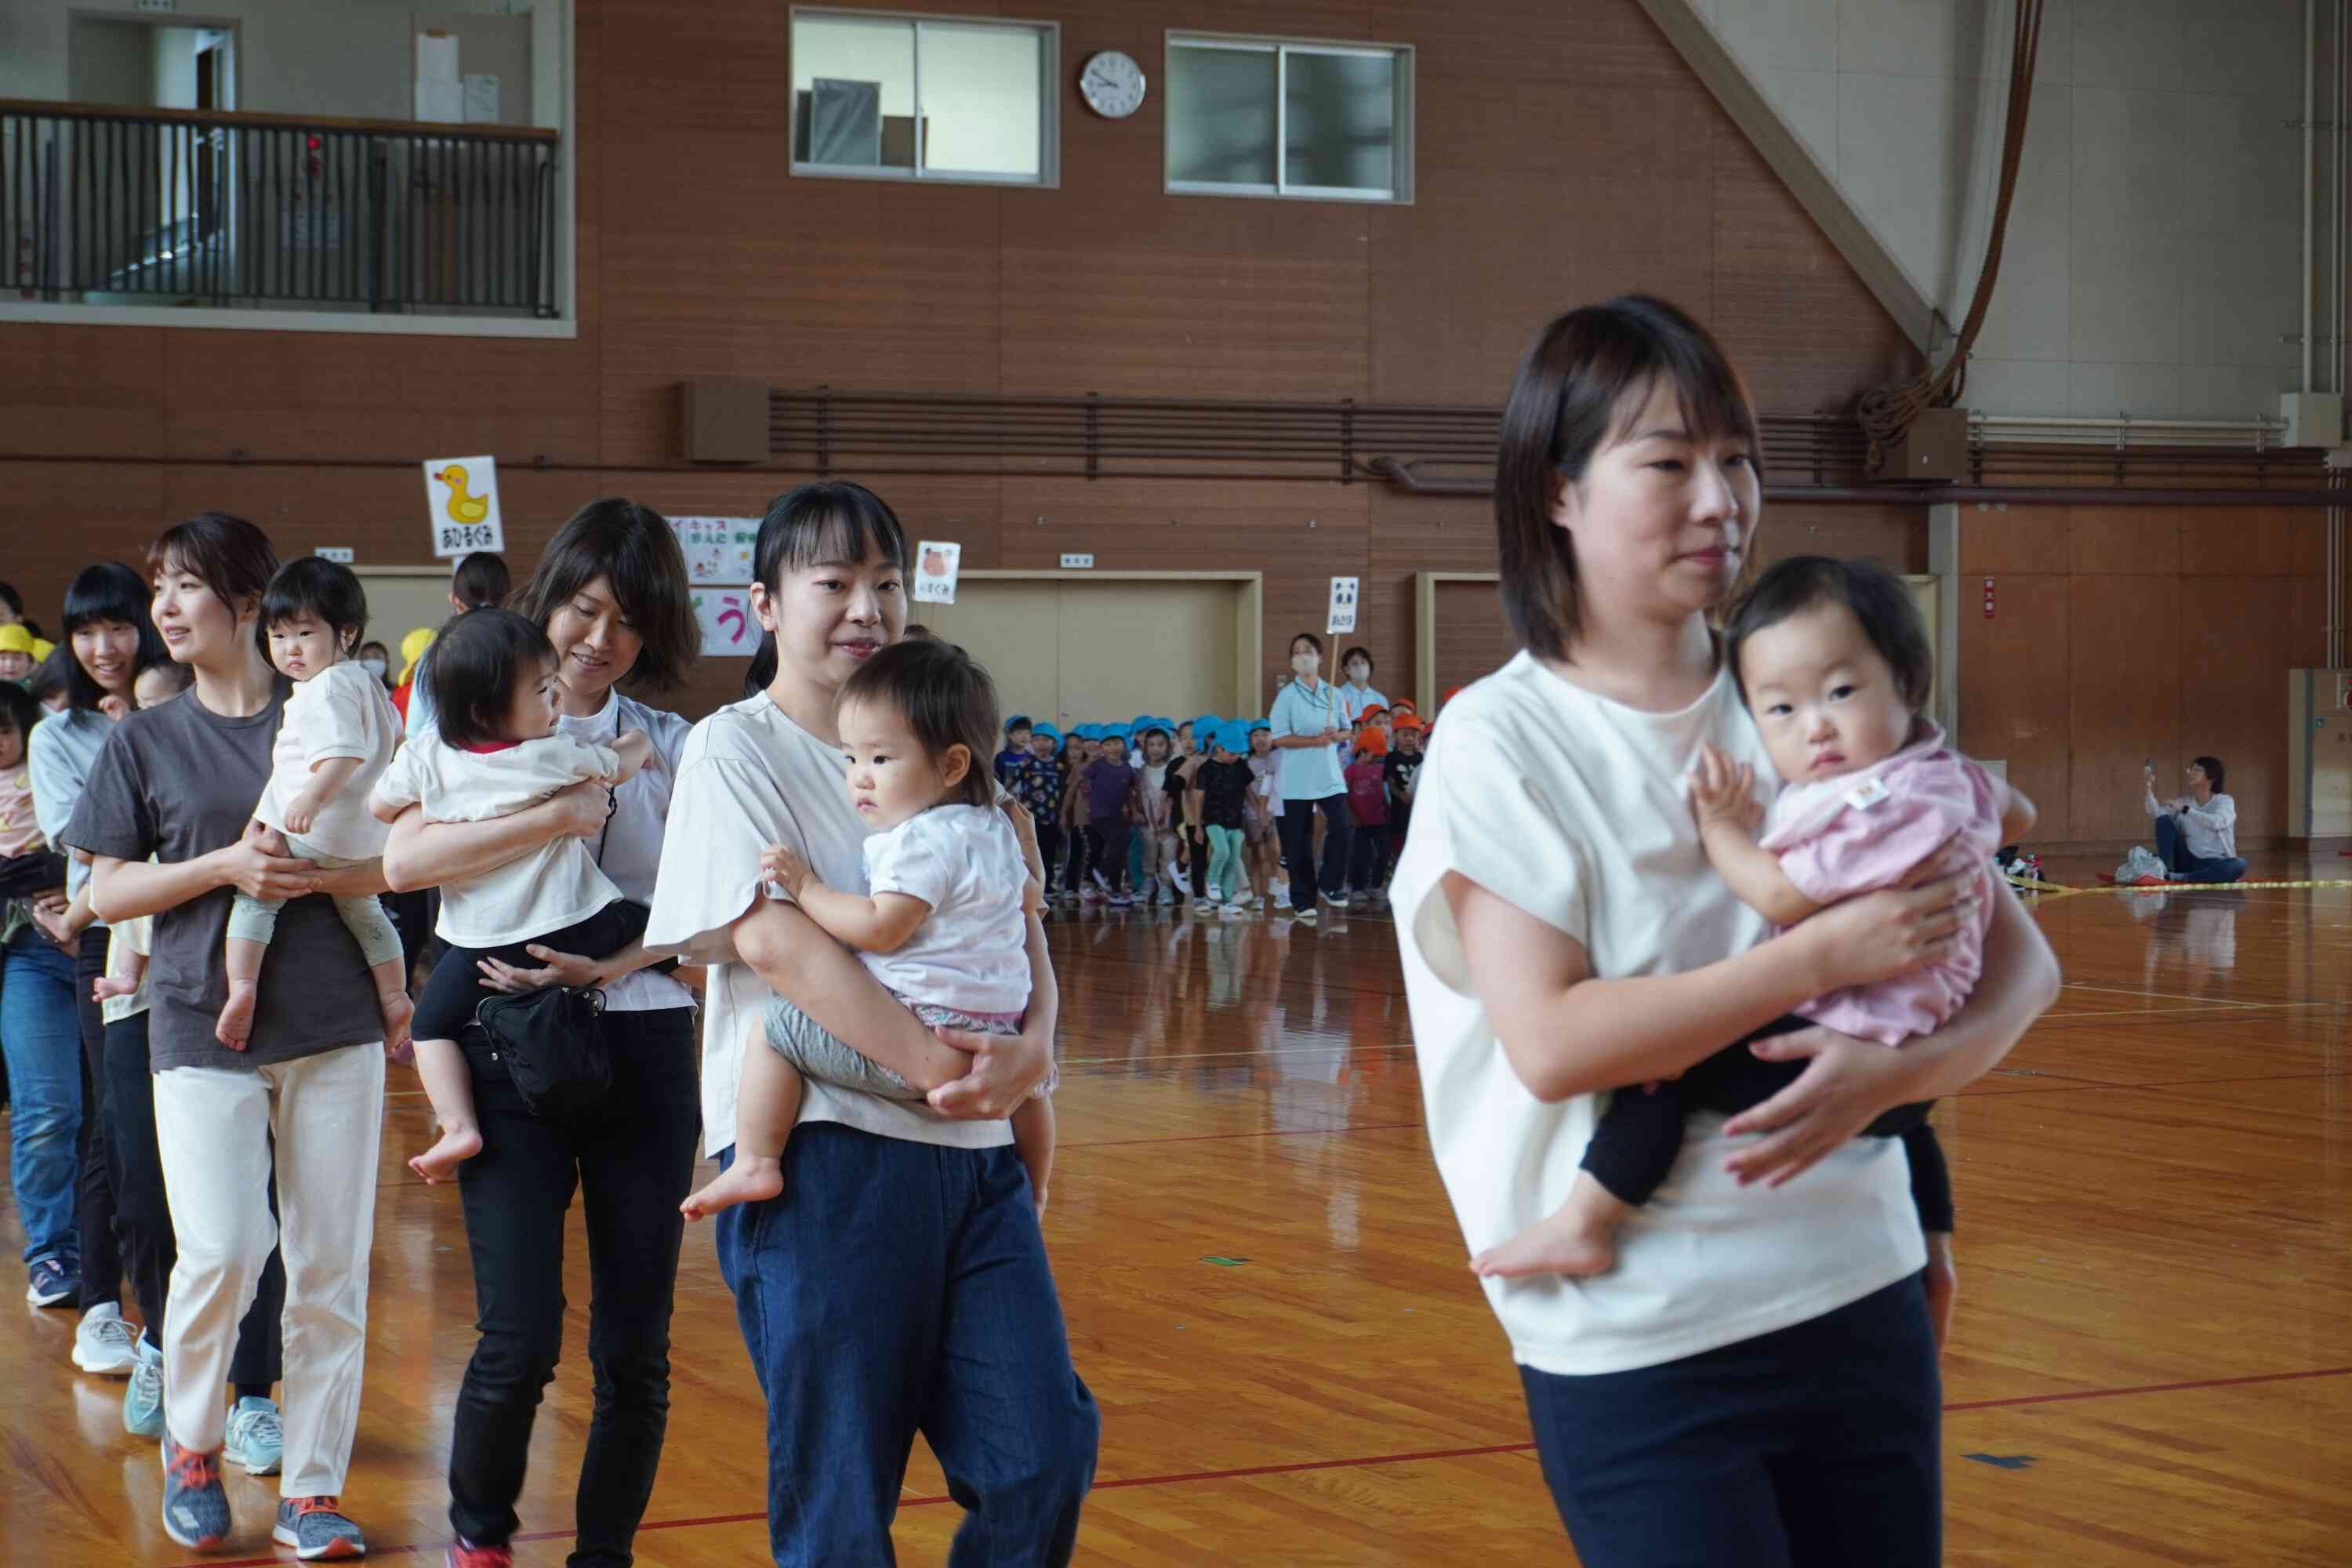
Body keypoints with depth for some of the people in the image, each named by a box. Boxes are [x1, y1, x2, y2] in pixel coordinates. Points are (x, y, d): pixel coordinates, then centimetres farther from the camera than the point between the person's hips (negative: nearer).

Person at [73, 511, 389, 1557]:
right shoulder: (145, 742, 8)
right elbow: (107, 891, 4)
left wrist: (313, 874, -13)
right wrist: (224, 865, -11)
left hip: (332, 1023, 1)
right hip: (203, 1027, -1)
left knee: (331, 1266, 2)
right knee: (220, 1253, -14)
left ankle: (312, 1488, 13)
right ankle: (190, 1441, 14)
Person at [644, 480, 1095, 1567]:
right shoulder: (735, 751, -2)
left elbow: (1016, 915, 13)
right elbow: (773, 939, -14)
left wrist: (1033, 1043, -8)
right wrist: (929, 1062, -21)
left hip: (968, 1151, 5)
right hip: (822, 1154, -5)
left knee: (1042, 1457, -1)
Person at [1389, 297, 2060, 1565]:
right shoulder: (1500, 741, -6)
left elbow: (2021, 964, 4)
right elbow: (1551, 1042, -18)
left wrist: (1899, 1070, -16)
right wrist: (1825, 954, -19)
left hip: (1861, 1292, 4)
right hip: (1638, 1349, -4)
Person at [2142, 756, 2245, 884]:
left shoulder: (2224, 801, -3)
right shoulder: (2183, 801, 8)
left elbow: (2216, 822, -26)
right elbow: (2157, 813, -9)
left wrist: (2184, 809, -30)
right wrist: (2148, 790, -24)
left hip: (2214, 864, -3)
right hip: (2188, 862, 3)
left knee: (2239, 865, -36)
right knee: (2164, 819, -10)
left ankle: (2178, 878, -37)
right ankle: (2165, 872, -21)